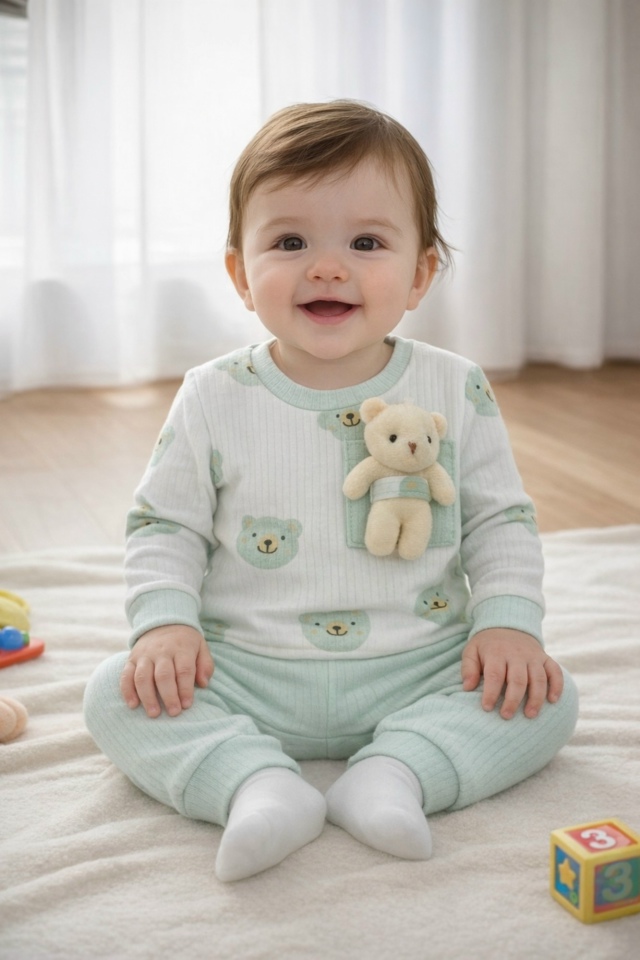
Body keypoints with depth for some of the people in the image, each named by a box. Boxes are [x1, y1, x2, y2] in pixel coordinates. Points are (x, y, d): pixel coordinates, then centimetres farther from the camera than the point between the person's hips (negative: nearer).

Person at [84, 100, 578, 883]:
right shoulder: (213, 400, -4)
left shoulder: (457, 392, -3)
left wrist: (509, 621, -10)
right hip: (246, 675, 0)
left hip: (418, 671, 0)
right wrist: (165, 622, -12)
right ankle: (255, 781, -28)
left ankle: (396, 769, -24)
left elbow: (502, 521, 5)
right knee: (117, 695, -17)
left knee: (547, 698, -17)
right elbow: (163, 525, 4)